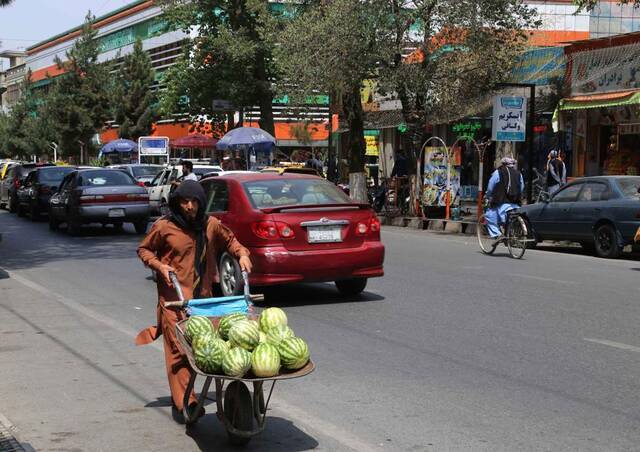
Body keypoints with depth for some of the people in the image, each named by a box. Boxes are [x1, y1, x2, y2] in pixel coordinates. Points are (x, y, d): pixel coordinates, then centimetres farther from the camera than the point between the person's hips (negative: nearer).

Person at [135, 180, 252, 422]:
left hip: (203, 295, 4)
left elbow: (229, 240, 22)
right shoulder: (164, 227, -4)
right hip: (174, 296, -4)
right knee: (178, 347, -11)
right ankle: (185, 401, -13)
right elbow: (143, 250, 8)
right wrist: (159, 265, -9)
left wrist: (242, 253, 4)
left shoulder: (211, 225, 5)